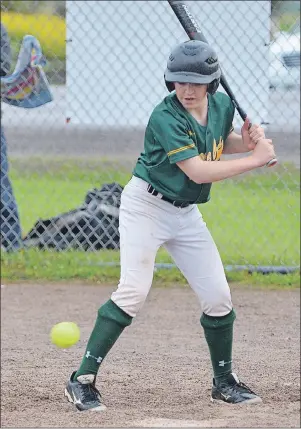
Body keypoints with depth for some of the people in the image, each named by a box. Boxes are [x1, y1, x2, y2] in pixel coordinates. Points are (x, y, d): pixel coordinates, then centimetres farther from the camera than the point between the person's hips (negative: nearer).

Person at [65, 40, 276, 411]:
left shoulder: (223, 105, -3)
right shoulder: (166, 117, -24)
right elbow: (197, 171, -30)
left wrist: (245, 142, -5)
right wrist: (255, 159, -27)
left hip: (187, 214, 7)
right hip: (146, 207, -7)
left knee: (218, 297, 5)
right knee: (134, 291, -19)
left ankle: (224, 381, 22)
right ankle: (82, 380, -15)